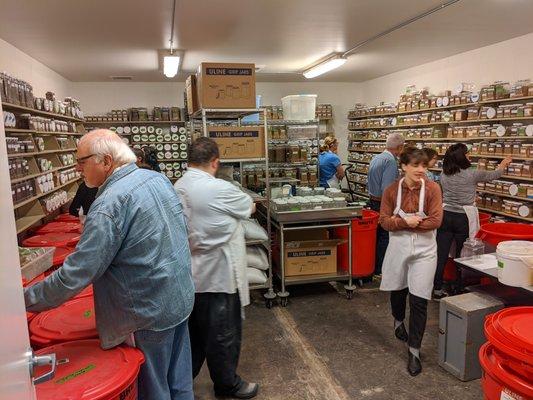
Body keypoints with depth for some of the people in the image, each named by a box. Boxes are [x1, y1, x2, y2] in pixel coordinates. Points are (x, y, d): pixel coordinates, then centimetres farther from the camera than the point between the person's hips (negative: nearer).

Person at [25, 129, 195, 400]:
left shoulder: (110, 203, -25)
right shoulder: (158, 178, 1)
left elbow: (76, 274, -23)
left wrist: (24, 299, -10)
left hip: (150, 314, -8)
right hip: (181, 297, 8)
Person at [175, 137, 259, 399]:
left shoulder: (177, 188, 1)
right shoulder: (219, 189, -22)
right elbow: (249, 208, -4)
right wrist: (247, 201, 16)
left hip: (191, 275, 8)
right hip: (218, 276, -8)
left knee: (195, 329, 23)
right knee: (223, 333, 12)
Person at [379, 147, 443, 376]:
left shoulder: (432, 188, -9)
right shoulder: (391, 191, -5)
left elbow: (436, 221, -15)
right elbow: (384, 221, -7)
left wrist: (400, 222, -16)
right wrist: (406, 222, -25)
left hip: (424, 249, -2)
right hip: (398, 247, 2)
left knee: (419, 301, -3)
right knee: (397, 289, 21)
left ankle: (414, 351, 11)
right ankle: (398, 321, 54)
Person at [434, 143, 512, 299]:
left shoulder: (443, 175, 2)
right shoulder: (472, 174, -9)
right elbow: (494, 175, 9)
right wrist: (503, 165, 31)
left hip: (445, 215, 3)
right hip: (464, 218, -3)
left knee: (441, 255, 5)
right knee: (462, 256, 10)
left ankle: (437, 290, 10)